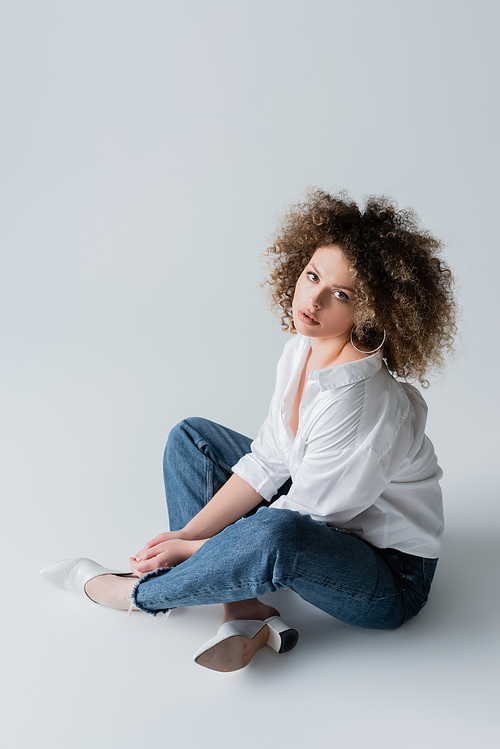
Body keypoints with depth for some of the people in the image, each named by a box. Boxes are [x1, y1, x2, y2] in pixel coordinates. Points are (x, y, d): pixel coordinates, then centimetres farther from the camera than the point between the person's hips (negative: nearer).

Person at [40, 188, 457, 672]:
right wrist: (187, 533, -7)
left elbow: (291, 526, -25)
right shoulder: (302, 348, -7)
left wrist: (191, 548, -15)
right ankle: (247, 613, -6)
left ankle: (137, 592, -10)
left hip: (391, 579, -8)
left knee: (274, 535, -42)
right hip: (323, 521, 9)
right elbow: (267, 464, -1)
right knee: (191, 436, 6)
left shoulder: (360, 401, -32)